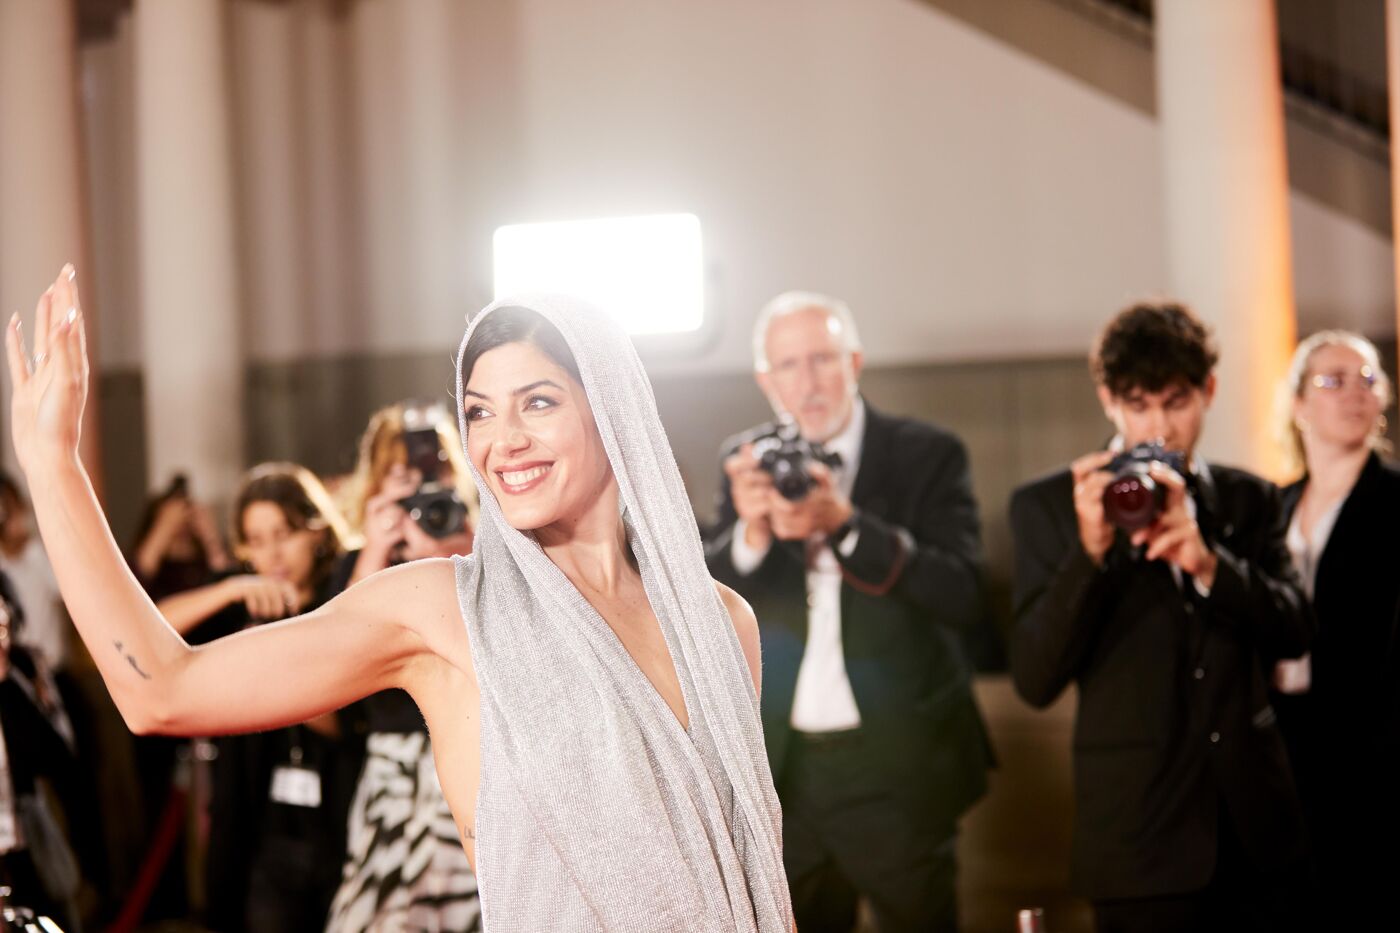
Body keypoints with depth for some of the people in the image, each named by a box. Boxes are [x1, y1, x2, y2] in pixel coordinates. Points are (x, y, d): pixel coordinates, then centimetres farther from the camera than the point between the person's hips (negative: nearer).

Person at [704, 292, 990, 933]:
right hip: (785, 766, 3)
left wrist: (844, 524, -25)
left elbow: (963, 597, -14)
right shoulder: (748, 461, 5)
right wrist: (749, 530, -22)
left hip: (898, 766, -2)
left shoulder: (927, 455, -3)